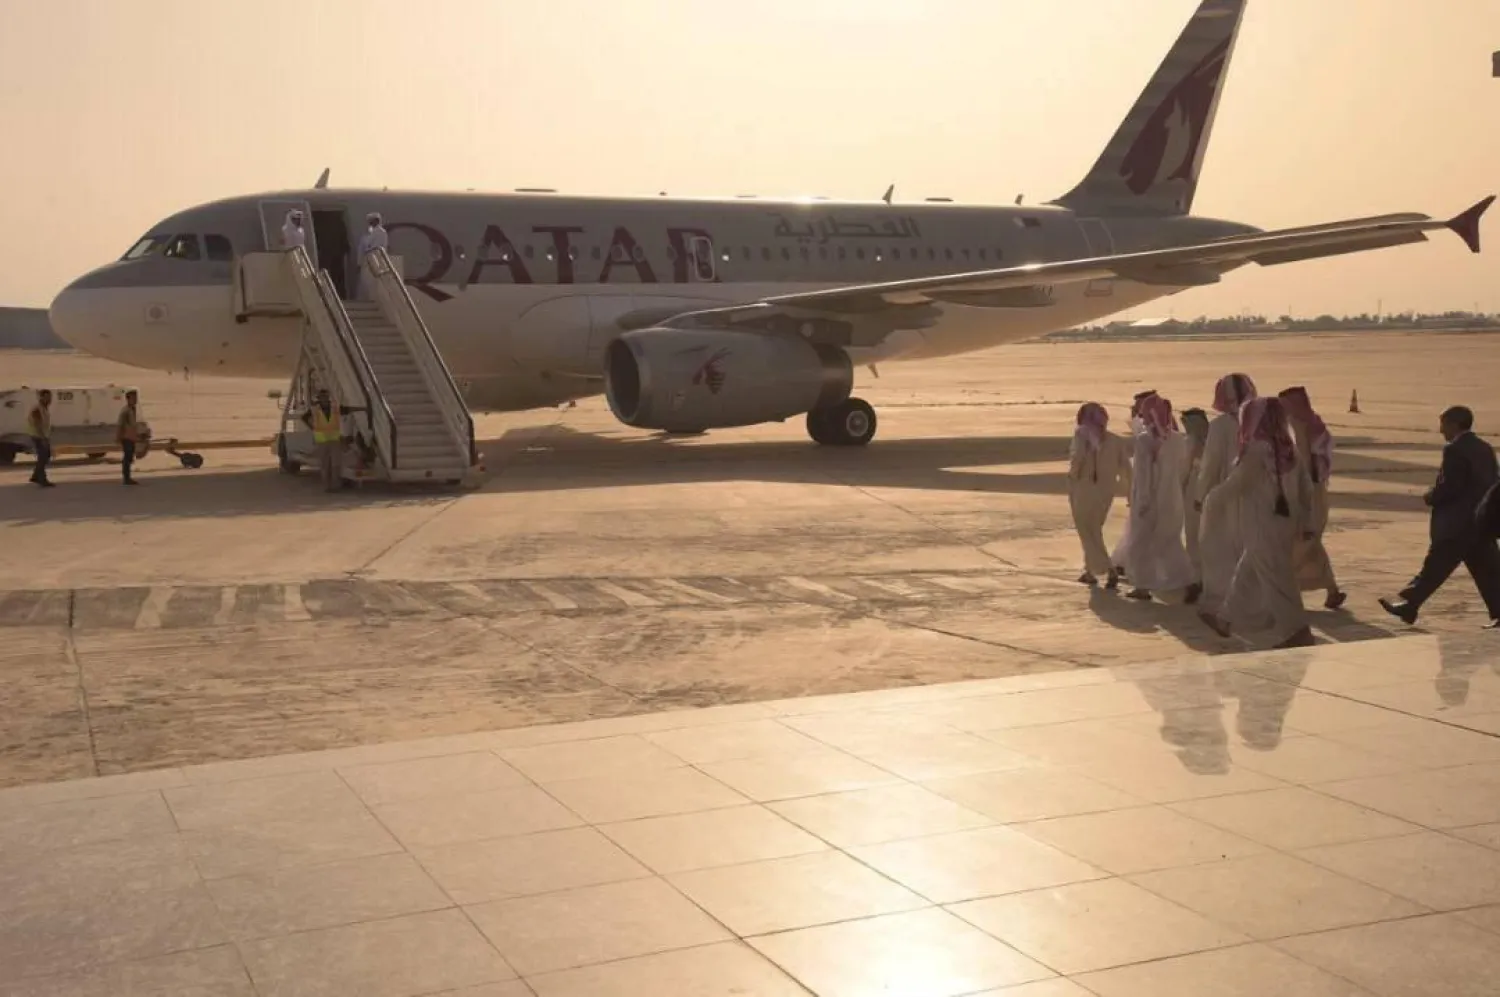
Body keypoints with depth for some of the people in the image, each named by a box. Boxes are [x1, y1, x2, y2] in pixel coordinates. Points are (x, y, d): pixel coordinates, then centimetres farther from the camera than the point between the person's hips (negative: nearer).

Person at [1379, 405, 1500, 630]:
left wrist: (1430, 497, -2)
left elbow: (1449, 487, -21)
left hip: (1457, 524, -8)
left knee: (1434, 568, -1)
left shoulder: (1454, 450, -14)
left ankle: (1410, 606, 5)